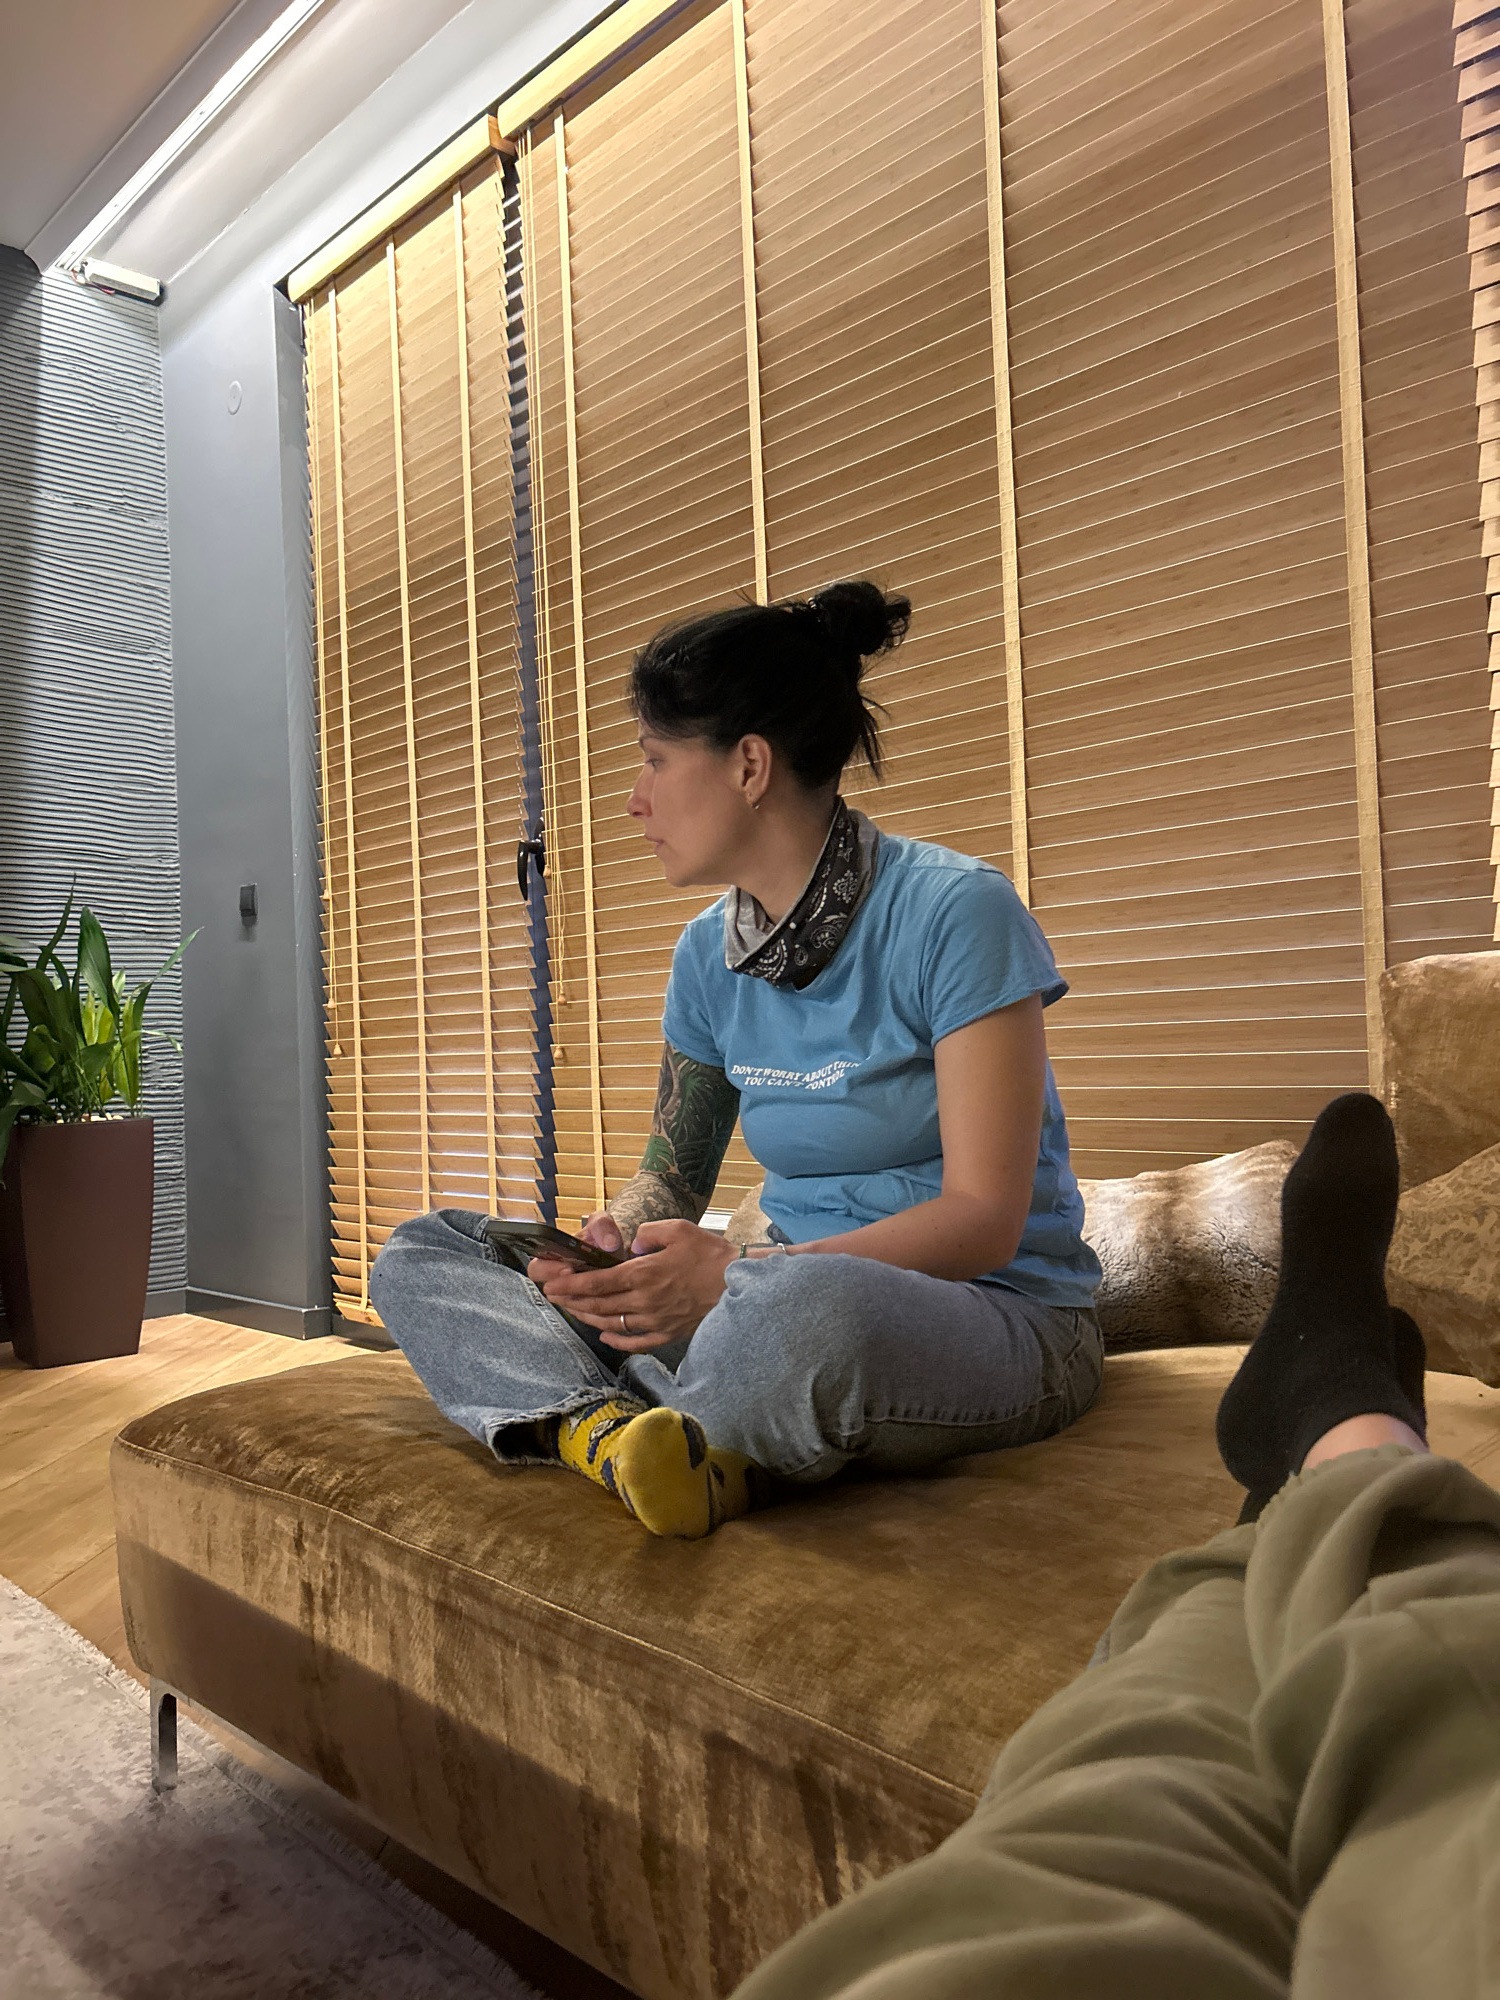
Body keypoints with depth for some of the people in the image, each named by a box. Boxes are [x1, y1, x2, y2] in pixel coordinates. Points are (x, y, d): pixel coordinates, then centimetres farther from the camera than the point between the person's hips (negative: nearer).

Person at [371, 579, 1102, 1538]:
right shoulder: (710, 956, 8)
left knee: (800, 1310, -43)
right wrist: (613, 1243, -10)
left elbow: (985, 1217, -17)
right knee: (423, 1254, 0)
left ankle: (608, 1432, -13)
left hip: (995, 1314, -6)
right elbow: (674, 1170, 14)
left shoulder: (955, 911, -13)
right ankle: (614, 1425, -26)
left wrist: (739, 1273, -28)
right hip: (794, 1287, 7)